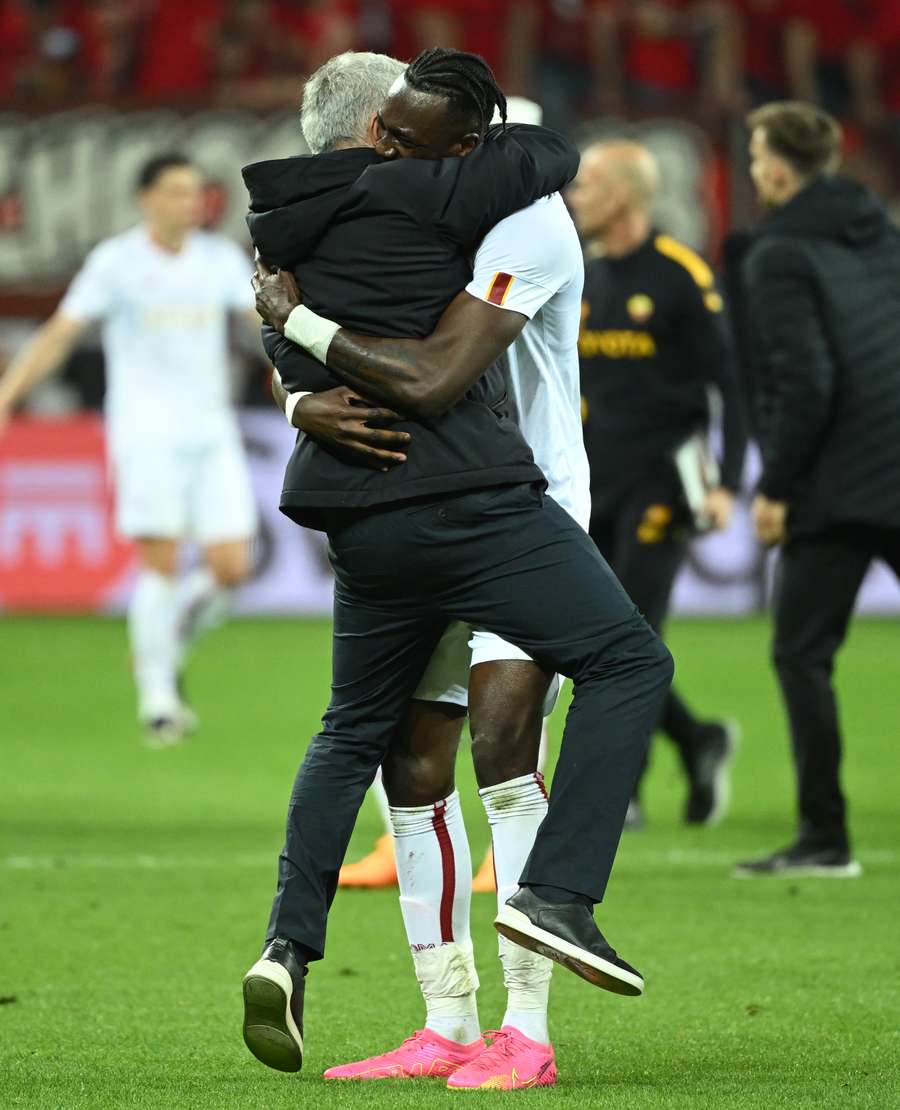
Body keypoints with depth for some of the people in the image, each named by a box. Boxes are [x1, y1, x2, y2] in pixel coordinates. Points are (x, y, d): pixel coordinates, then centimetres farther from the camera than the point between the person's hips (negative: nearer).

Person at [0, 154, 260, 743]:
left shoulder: (221, 258, 9)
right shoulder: (116, 262, -2)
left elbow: (270, 319, 3)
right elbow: (59, 334, -3)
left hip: (211, 432, 4)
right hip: (145, 430, -4)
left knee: (231, 567, -4)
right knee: (160, 563, -11)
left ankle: (171, 640, 22)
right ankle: (156, 695, -1)